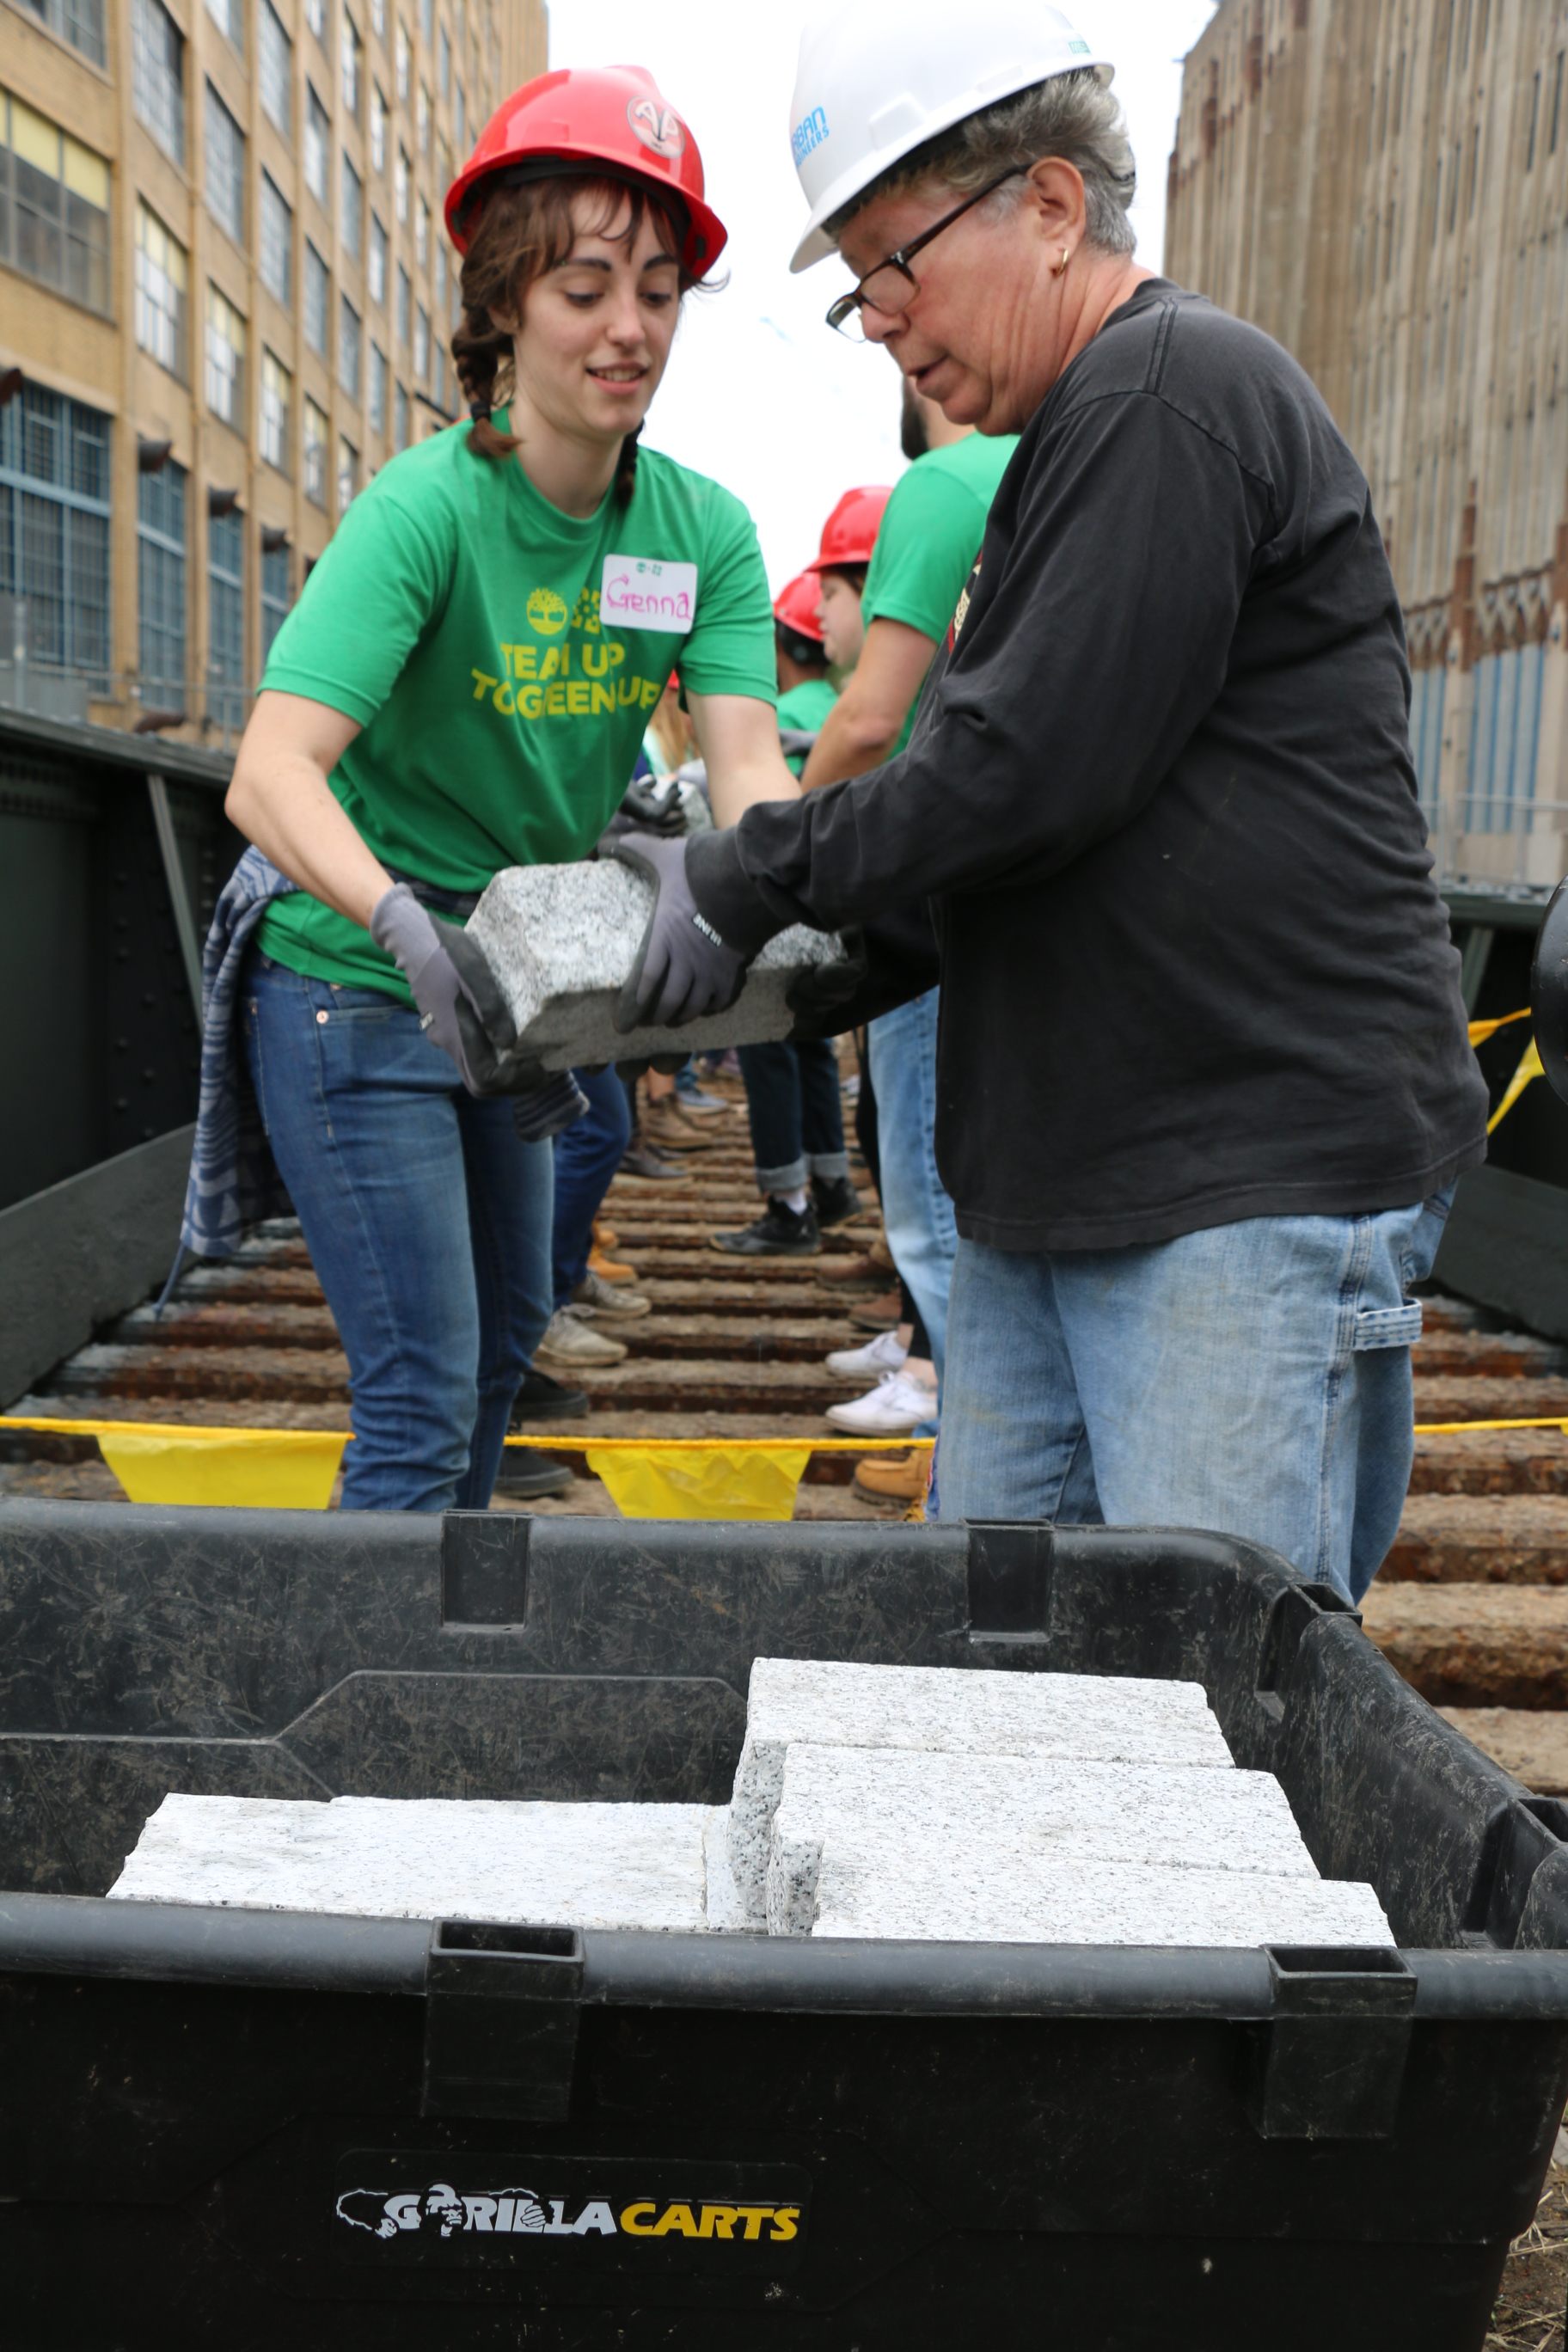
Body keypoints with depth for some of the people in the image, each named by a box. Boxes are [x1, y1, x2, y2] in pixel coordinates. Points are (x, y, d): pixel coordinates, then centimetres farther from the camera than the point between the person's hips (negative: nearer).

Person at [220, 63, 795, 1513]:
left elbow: (748, 764, -17)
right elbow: (271, 771, -33)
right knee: (422, 1404, -9)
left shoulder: (703, 528, -6)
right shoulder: (428, 506, -22)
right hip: (358, 996, -7)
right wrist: (406, 928, -51)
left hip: (506, 987, 7)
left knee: (506, 1336, 23)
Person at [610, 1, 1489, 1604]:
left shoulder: (1175, 395, -10)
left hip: (1261, 1185, -10)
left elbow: (1032, 768, -18)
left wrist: (751, 878, -6)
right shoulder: (1071, 452, 21)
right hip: (1046, 1190, 10)